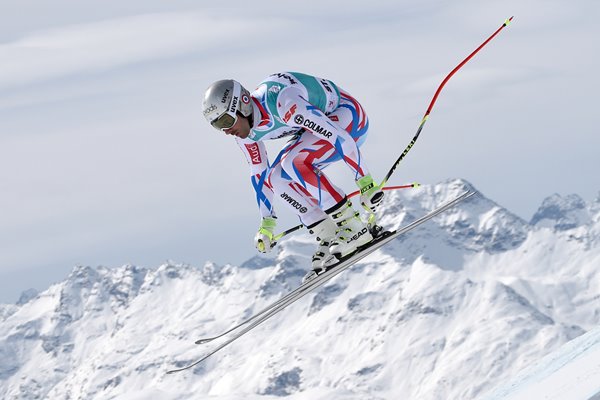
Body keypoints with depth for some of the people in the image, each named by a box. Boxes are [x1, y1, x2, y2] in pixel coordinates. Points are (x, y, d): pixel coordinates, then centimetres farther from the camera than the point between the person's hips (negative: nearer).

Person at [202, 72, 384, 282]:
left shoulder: (281, 103, -35)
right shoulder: (245, 132, -9)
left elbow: (337, 134, -33)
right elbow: (259, 172, 8)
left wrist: (365, 182, -31)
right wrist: (267, 222, 10)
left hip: (349, 115, -9)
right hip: (317, 121, 9)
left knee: (294, 163, -28)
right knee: (277, 178, -9)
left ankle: (353, 227, -21)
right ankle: (329, 240, -4)